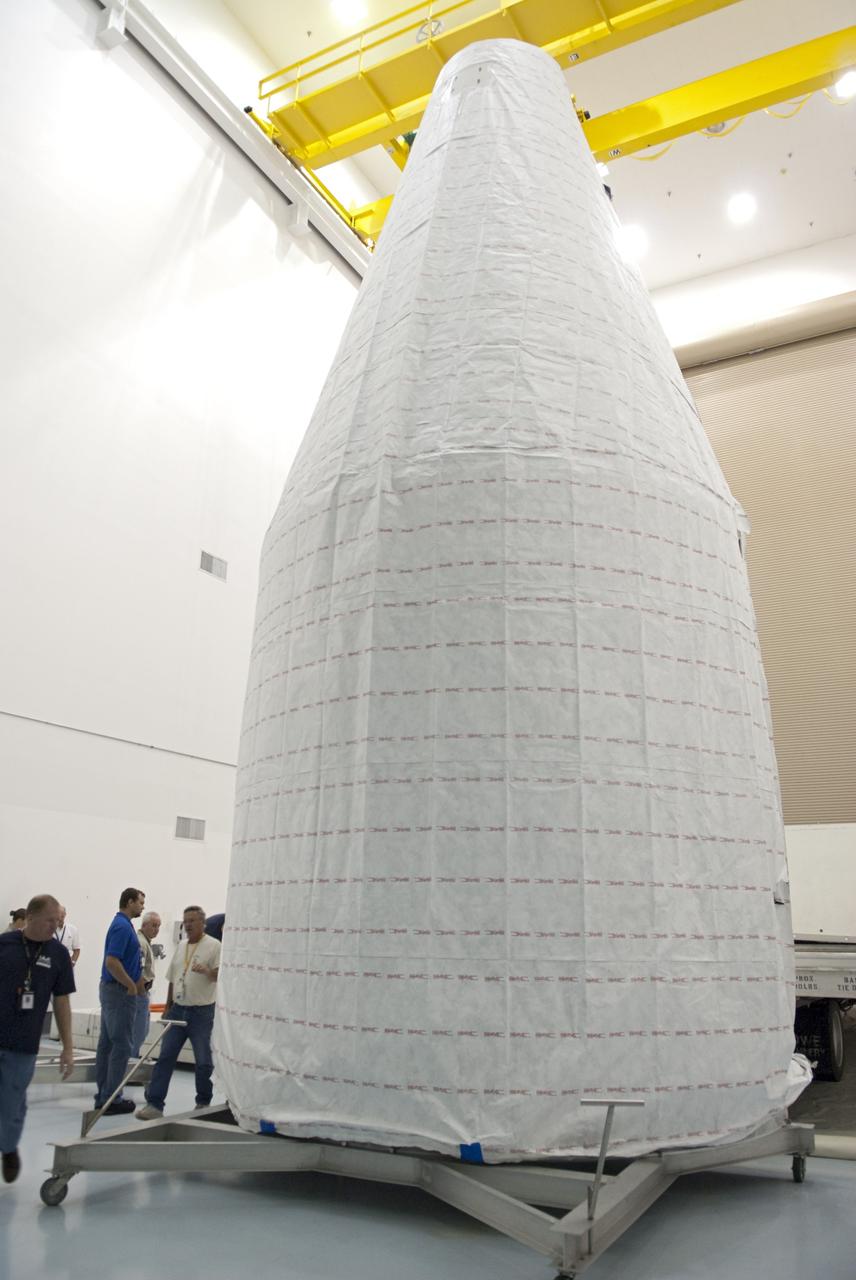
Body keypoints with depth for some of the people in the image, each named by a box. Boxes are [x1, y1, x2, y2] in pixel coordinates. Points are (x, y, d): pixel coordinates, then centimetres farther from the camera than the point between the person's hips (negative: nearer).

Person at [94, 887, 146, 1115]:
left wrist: (137, 981, 19)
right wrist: (131, 985, -17)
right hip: (120, 991, -10)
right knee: (121, 1045, -4)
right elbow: (112, 962, -26)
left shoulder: (121, 924, 12)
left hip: (111, 989, 10)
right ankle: (111, 1099, 1)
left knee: (107, 1043, 13)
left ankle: (103, 1095, 19)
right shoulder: (123, 926, -19)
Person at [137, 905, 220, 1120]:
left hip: (201, 1012, -6)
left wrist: (208, 971, -36)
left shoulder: (214, 946, -8)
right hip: (178, 1010, 6)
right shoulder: (181, 948, 12)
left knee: (204, 1061, 3)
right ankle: (154, 1104, 5)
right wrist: (167, 1007, 16)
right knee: (165, 1057, 1)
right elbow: (172, 979, 18)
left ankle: (203, 1102, 21)